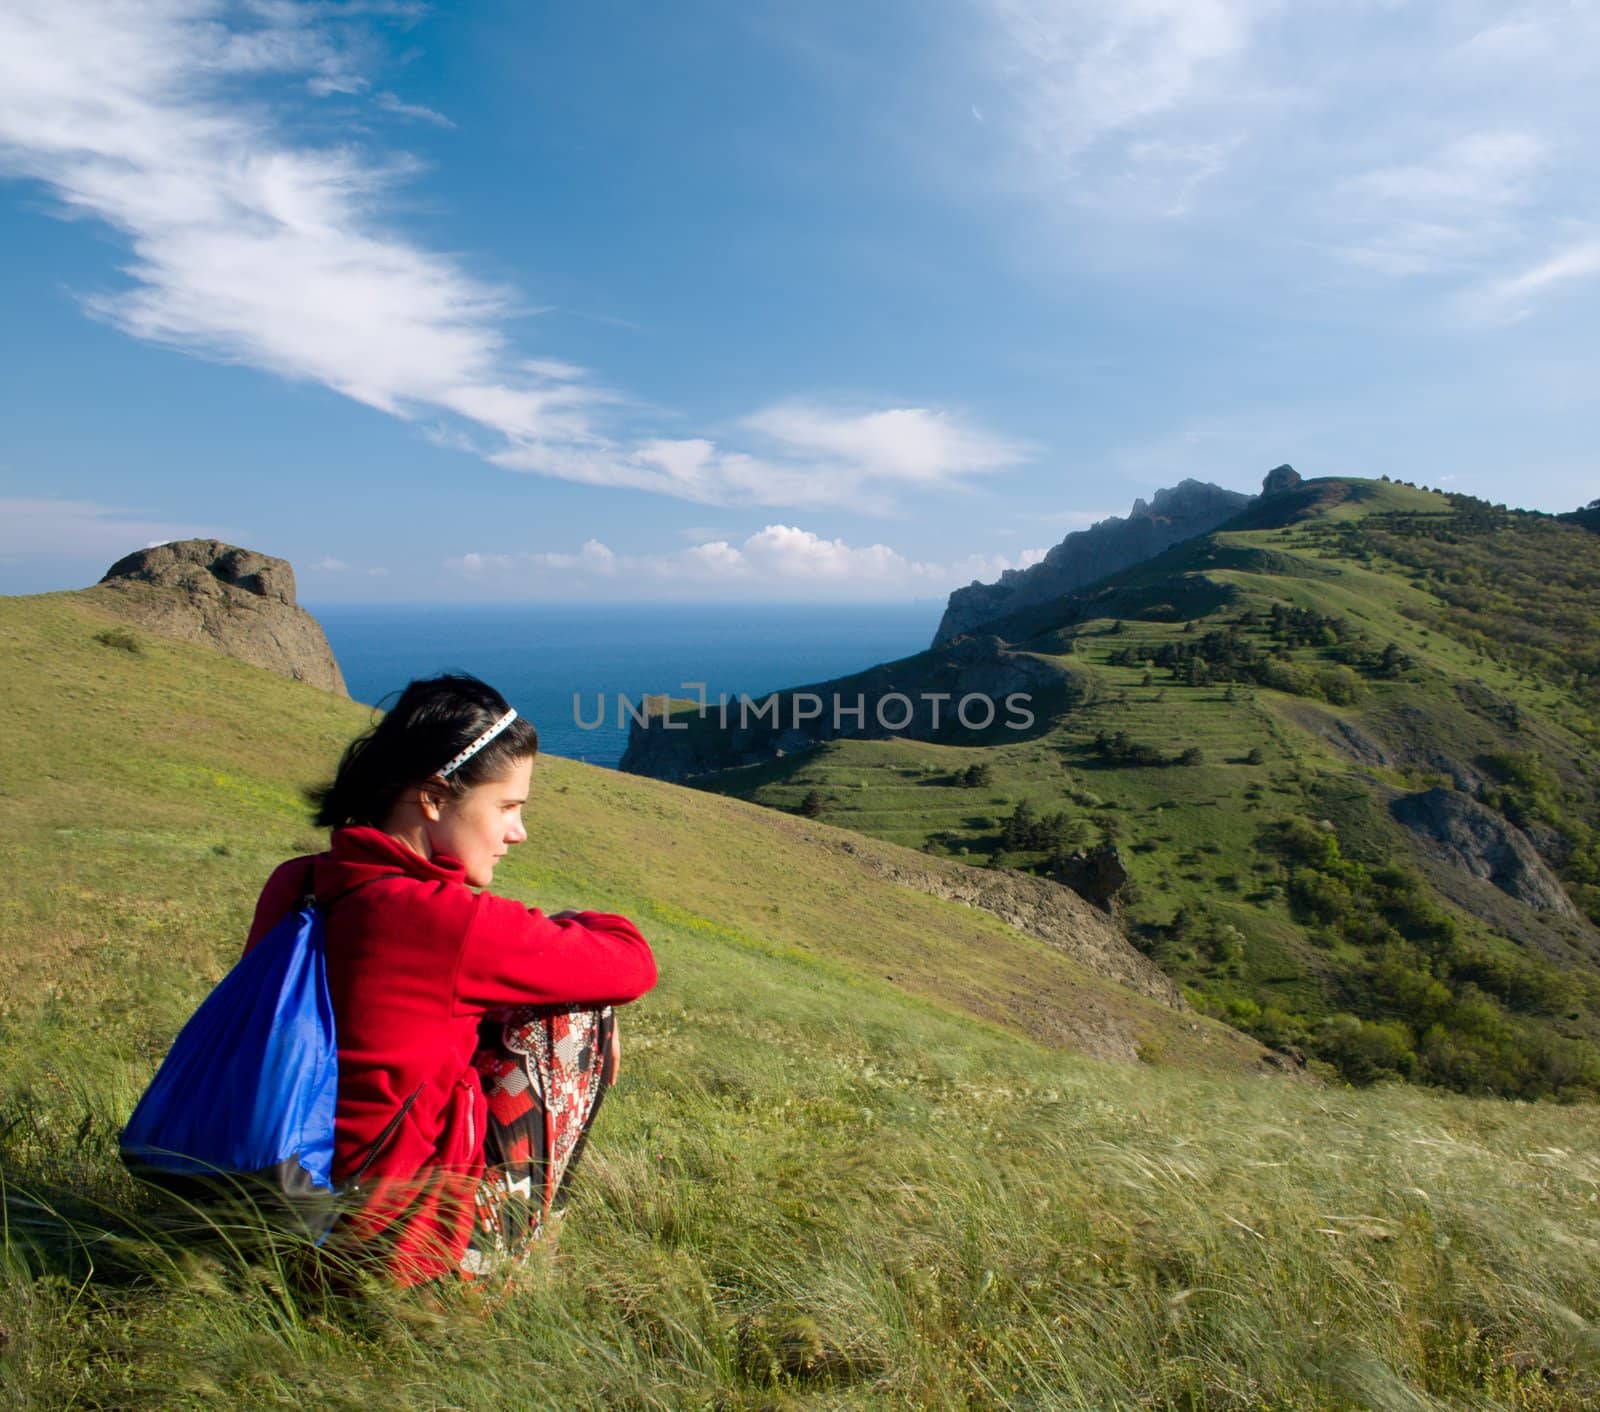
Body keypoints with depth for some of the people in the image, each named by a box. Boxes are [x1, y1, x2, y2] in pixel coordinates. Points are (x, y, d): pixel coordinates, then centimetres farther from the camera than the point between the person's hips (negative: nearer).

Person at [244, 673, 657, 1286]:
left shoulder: (291, 885, -3)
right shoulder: (446, 920, -25)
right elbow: (631, 961, -13)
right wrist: (568, 927, 8)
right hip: (401, 1240, -7)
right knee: (572, 1011, 0)